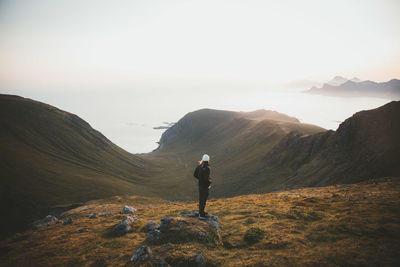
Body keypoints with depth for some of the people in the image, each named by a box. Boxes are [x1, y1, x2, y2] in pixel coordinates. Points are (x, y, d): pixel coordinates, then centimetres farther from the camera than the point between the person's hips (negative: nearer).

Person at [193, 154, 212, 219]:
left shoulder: (199, 166, -3)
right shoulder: (207, 168, -26)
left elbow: (195, 174, 5)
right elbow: (206, 179, -30)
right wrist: (209, 181, -8)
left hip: (200, 185, 7)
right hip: (205, 186, -7)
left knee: (201, 199, 20)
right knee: (204, 200, 3)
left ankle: (200, 211, 35)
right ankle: (201, 214, 10)